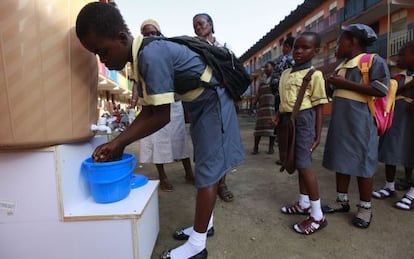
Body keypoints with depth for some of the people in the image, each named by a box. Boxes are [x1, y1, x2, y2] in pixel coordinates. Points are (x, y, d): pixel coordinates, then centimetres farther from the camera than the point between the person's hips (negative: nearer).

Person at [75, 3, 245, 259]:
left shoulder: (152, 56, -28)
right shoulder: (143, 59, 2)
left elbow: (161, 117, -25)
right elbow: (147, 112, 3)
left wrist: (120, 143, -15)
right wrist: (118, 142, -4)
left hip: (213, 103, -9)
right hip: (200, 106, 10)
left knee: (207, 171, -5)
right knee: (206, 167, 15)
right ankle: (205, 223, 31)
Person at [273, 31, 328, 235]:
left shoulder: (315, 74, -7)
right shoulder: (285, 74, 13)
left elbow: (319, 107, -8)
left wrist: (318, 134, -9)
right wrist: (278, 117, 2)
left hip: (303, 119, -7)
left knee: (304, 164, -9)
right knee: (299, 164, 15)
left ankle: (317, 215, 3)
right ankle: (304, 204, 29)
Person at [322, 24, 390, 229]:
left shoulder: (374, 61, -4)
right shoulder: (341, 66, 19)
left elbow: (381, 90, -18)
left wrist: (346, 84, -17)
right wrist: (331, 84, 11)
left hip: (360, 122, -7)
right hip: (340, 121, 8)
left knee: (362, 163, 0)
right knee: (341, 160, 10)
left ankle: (365, 208, 15)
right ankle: (342, 200, 22)